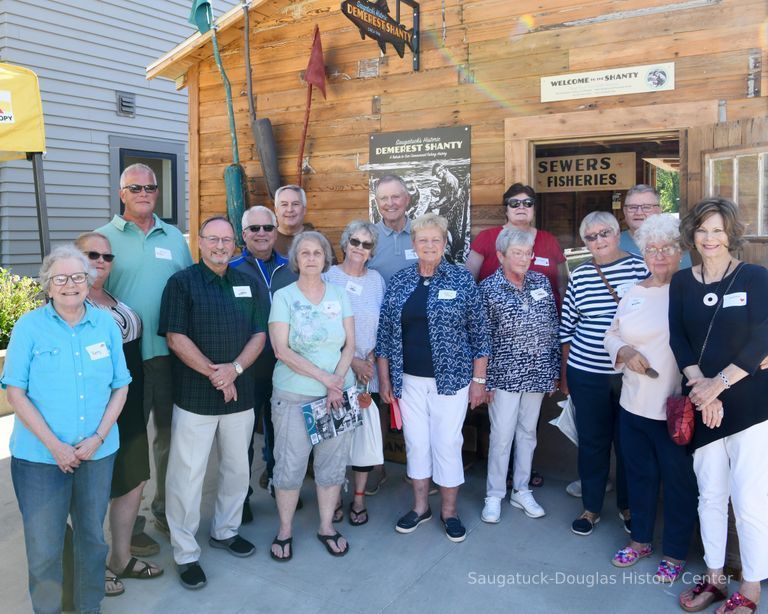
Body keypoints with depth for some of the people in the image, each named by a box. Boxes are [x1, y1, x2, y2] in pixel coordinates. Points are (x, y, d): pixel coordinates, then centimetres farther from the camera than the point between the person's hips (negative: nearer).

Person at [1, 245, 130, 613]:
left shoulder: (106, 324, 2)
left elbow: (120, 387, 4)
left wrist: (98, 437, -7)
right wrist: (55, 445, -13)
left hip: (97, 453, 3)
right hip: (40, 456, -2)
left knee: (93, 537, 15)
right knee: (44, 546, 7)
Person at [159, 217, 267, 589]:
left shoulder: (248, 283, 9)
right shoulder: (182, 282, -4)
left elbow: (259, 334, 4)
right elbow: (175, 337, -10)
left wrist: (234, 369, -12)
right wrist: (213, 373, -15)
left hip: (240, 394, 5)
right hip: (194, 398, -4)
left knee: (237, 469, 16)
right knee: (187, 475, 1)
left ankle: (225, 531, 36)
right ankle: (186, 554, 16)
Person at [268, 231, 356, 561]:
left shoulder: (339, 296, 6)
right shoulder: (283, 296, -3)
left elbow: (350, 344, 4)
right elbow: (282, 350, -11)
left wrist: (338, 380, -11)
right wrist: (324, 377, -15)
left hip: (338, 394, 3)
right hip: (293, 395, -3)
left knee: (333, 462, 10)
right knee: (290, 464, 4)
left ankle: (326, 526, 28)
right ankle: (285, 530, 24)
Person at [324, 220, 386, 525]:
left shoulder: (377, 280, 7)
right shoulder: (329, 277, -2)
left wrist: (370, 358, -4)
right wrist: (351, 361, -10)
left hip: (369, 371, 2)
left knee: (366, 432, 6)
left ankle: (359, 497, 21)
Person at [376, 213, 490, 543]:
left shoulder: (462, 279, -4)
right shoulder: (399, 281, 3)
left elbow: (478, 332, -2)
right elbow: (385, 333, 6)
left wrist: (479, 380, -4)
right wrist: (385, 379, 4)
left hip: (450, 378, -2)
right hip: (409, 379, 3)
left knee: (447, 443, 4)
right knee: (416, 442, 11)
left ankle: (449, 511, 25)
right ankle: (420, 507, 30)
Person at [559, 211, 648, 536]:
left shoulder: (639, 267, -2)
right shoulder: (579, 275, 3)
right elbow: (567, 327, 7)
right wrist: (563, 372, 9)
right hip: (587, 373, 1)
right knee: (592, 441, 11)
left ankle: (628, 506, 32)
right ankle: (591, 507, 28)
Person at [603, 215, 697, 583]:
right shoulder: (634, 293, 8)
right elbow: (612, 335, 15)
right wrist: (624, 352, -6)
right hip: (634, 404, 5)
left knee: (678, 480, 10)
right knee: (638, 473, 19)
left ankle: (675, 554, 30)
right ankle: (640, 540, 39)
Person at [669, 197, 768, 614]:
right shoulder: (681, 283, 7)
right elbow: (678, 339, -1)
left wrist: (718, 384, -16)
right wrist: (700, 386, -13)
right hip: (702, 405, 4)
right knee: (710, 496, 13)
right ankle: (714, 578, 28)